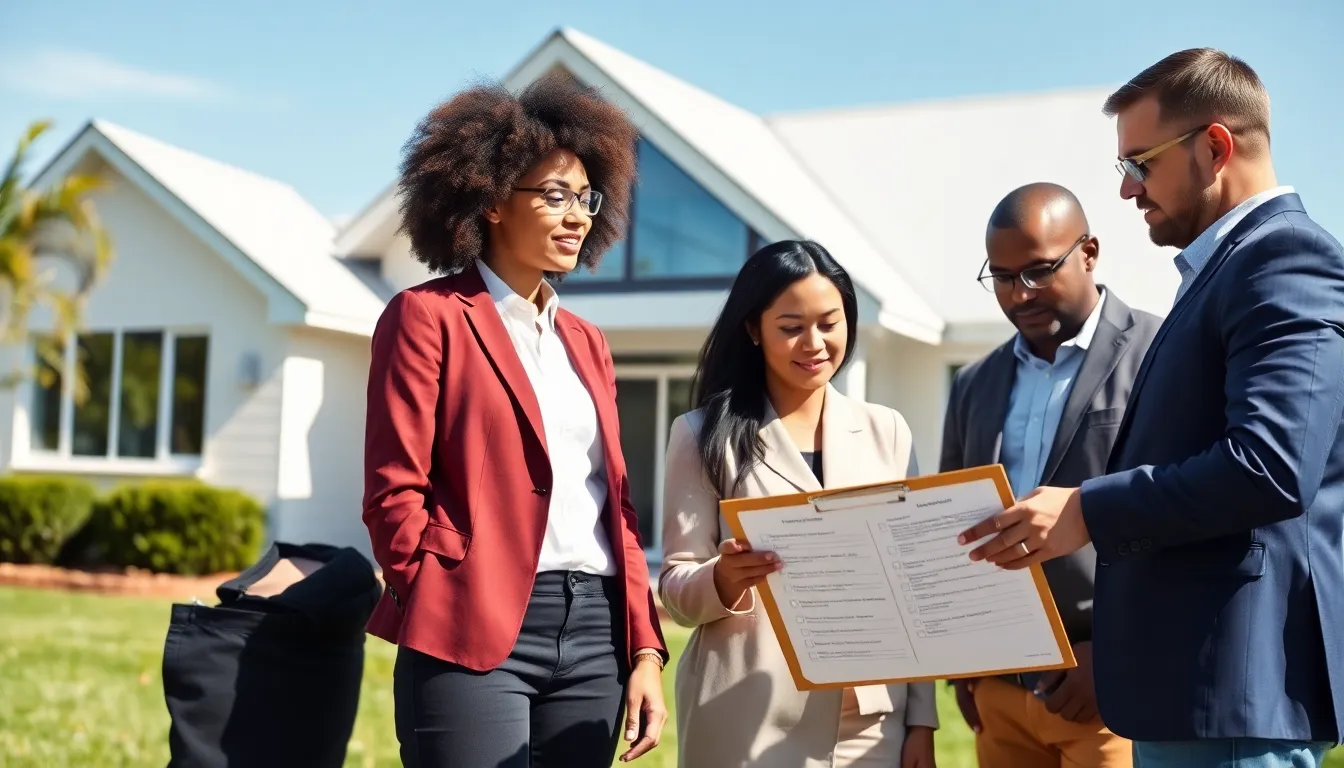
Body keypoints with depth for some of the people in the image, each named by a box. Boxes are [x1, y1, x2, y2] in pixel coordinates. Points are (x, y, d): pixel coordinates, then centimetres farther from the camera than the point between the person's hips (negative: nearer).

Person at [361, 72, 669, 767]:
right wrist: (445, 613, -10)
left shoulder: (586, 342, 18)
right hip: (479, 634, -6)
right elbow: (394, 493, -5)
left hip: (596, 636, 6)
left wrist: (645, 650, 8)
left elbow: (616, 507, 15)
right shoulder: (428, 316, -1)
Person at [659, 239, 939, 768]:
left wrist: (921, 719, 4)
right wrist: (725, 579, -22)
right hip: (749, 724, -2)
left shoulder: (886, 432, 7)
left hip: (870, 719, 2)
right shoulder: (706, 435, 0)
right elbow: (675, 591, -2)